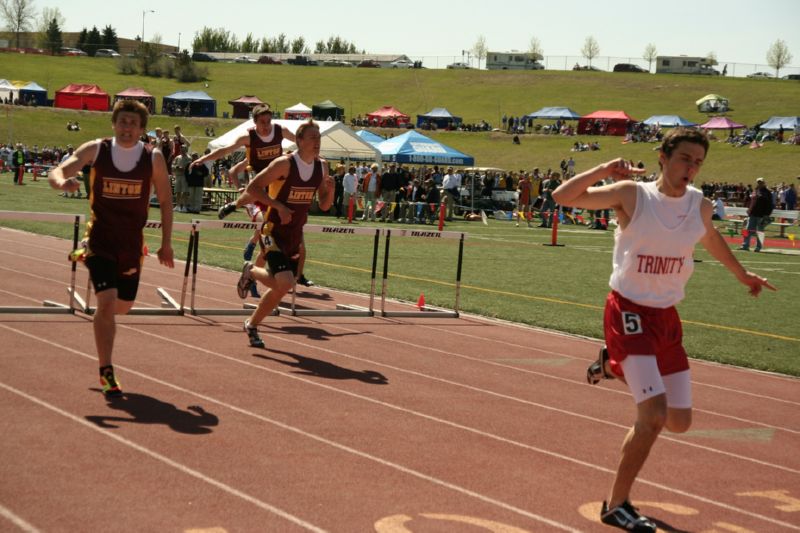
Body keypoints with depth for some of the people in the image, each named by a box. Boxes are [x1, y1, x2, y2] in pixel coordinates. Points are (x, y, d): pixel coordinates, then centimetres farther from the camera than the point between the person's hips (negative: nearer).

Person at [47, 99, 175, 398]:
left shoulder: (154, 158, -4)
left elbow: (165, 200, 6)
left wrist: (166, 244, 6)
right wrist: (62, 182, -35)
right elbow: (56, 172, -10)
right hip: (101, 240, -3)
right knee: (107, 302, -16)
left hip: (132, 243, 3)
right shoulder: (95, 150, -6)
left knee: (122, 306, 14)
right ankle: (106, 373, -8)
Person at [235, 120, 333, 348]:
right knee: (285, 283, -20)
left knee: (280, 287, 9)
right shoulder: (284, 164, -16)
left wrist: (330, 189, -11)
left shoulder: (321, 167, 3)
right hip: (274, 232, -6)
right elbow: (252, 187, -15)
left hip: (295, 234, 6)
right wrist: (278, 206, -23)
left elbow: (324, 205, 9)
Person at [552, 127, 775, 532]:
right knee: (653, 416, -18)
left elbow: (711, 238, 26)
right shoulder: (631, 194, -12)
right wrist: (605, 170, -24)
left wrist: (743, 275, 37)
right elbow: (563, 197, -14)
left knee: (680, 422, 11)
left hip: (667, 317, 6)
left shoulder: (700, 206, 2)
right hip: (629, 312, -6)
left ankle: (613, 366, 35)